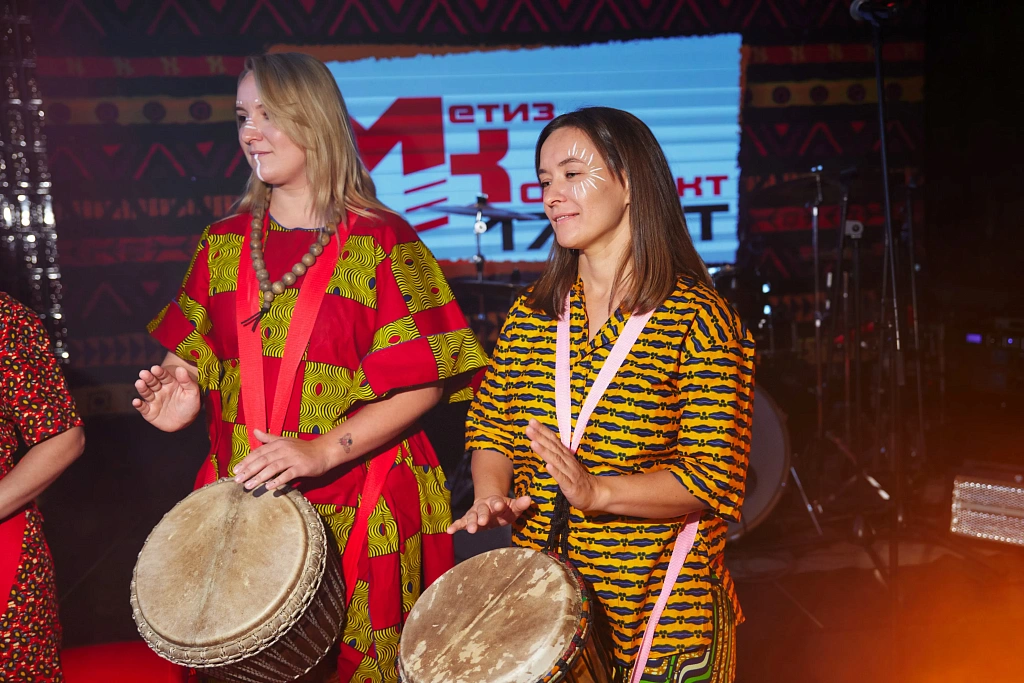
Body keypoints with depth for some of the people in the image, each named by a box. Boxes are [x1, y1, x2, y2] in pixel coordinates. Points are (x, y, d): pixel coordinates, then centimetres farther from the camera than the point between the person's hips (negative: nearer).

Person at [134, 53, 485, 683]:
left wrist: (322, 451, -20)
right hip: (244, 502, 4)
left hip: (358, 514, -4)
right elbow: (197, 349, 18)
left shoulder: (381, 241, -7)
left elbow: (426, 379, -11)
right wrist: (187, 393, -5)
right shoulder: (224, 244, 9)